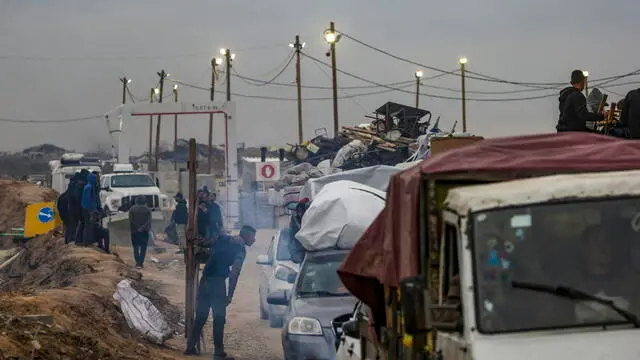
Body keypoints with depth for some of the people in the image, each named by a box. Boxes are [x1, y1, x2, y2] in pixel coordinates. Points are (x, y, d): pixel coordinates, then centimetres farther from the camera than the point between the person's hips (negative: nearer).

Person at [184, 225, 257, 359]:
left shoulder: (223, 239, 15)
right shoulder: (240, 249, -5)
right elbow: (234, 273, -11)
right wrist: (230, 295, -11)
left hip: (205, 279, 6)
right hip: (217, 282, -6)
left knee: (200, 316, 14)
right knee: (219, 319, -1)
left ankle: (190, 346, 16)